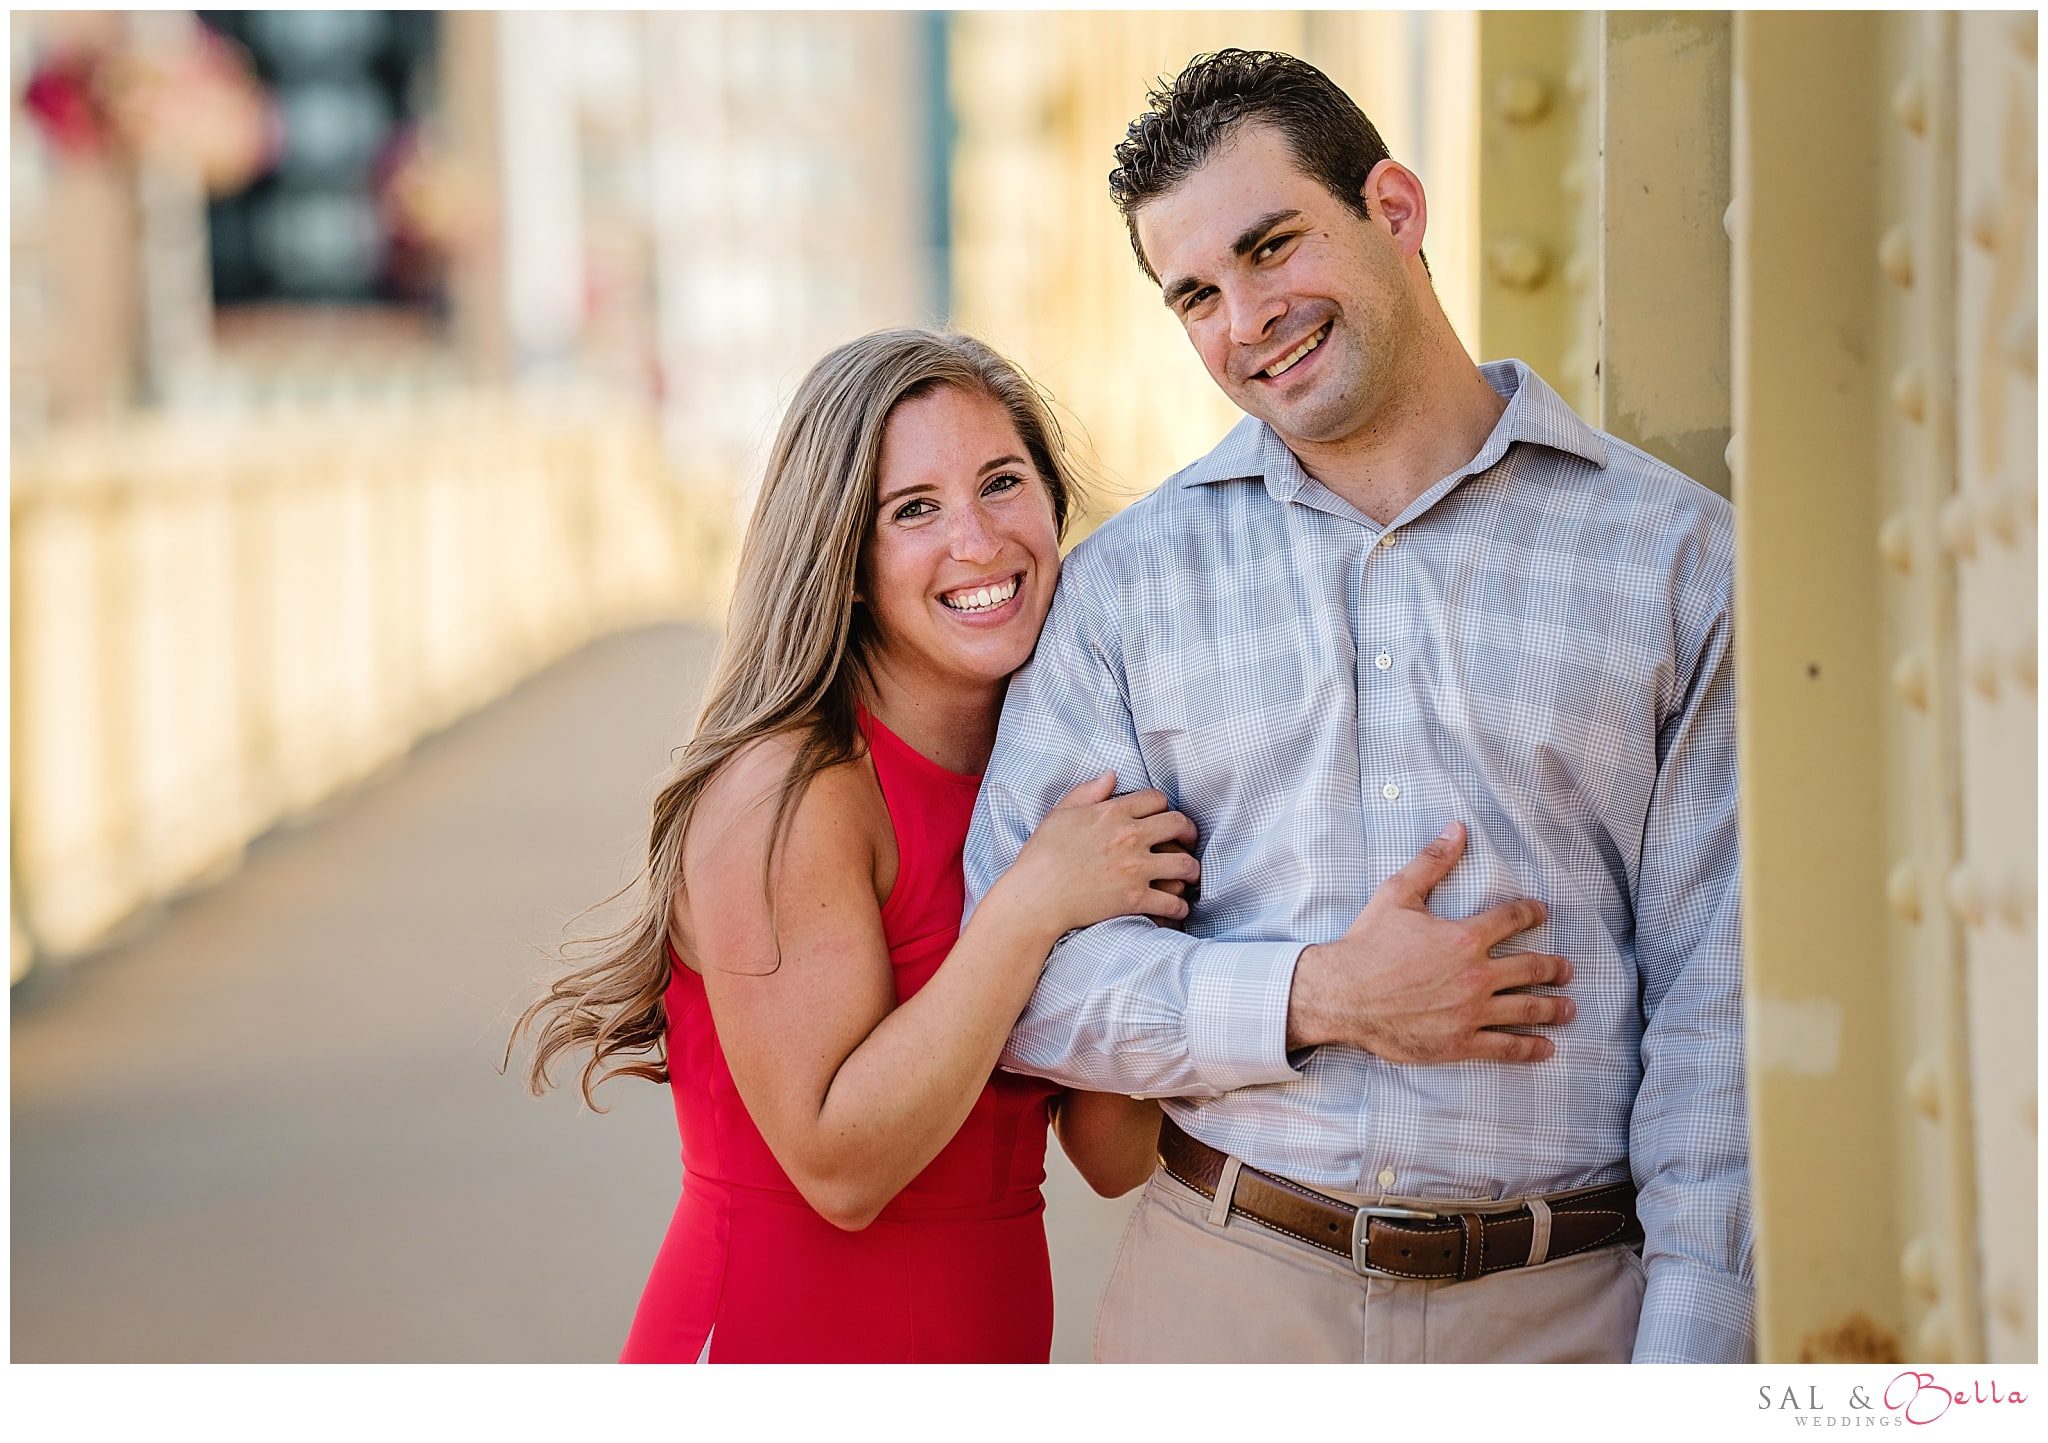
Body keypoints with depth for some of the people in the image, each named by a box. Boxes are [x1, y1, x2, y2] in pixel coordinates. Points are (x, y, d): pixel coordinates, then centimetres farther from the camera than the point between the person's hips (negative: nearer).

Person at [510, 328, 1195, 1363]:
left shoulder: (1058, 780, 1)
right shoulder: (785, 787, -18)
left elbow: (1115, 1162, 0)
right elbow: (839, 1169, -22)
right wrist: (1031, 905, -24)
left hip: (994, 1343, 7)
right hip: (777, 1339, -7)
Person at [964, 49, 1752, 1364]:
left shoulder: (1675, 552, 1)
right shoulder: (1131, 578, 4)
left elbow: (1718, 1000, -2)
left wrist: (1687, 1352, -9)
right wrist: (1316, 1000, -12)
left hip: (1570, 1303, -1)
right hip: (1224, 1291, 1)